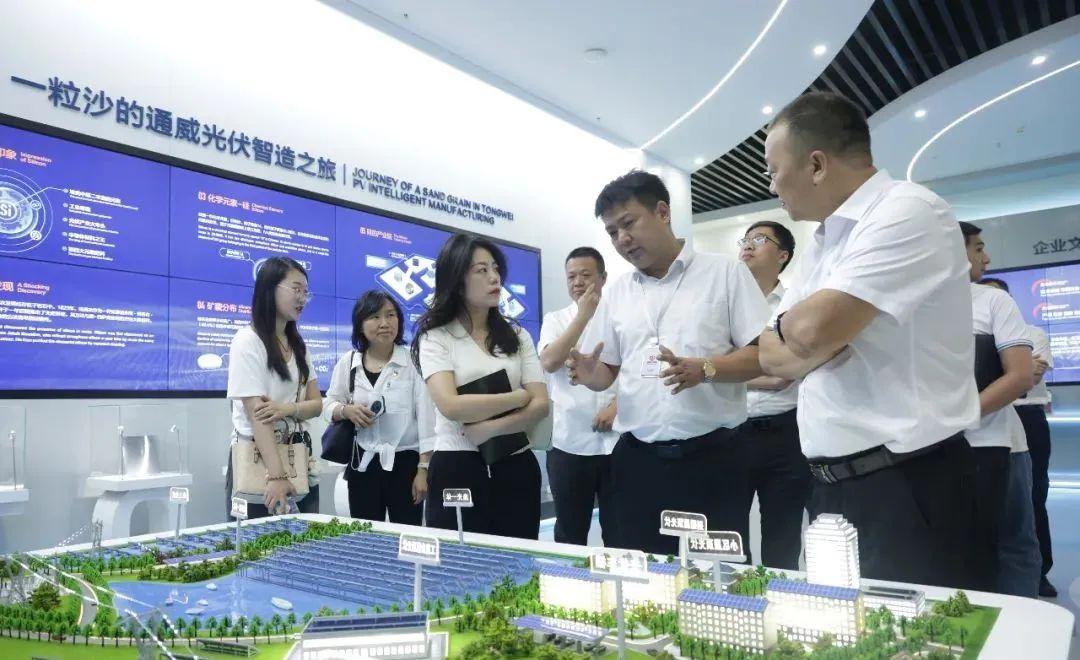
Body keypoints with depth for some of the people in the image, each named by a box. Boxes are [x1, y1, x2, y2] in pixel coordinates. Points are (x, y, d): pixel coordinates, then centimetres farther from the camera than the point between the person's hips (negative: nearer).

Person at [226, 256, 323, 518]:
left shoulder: (298, 344, 10)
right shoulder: (248, 340, -11)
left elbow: (316, 404, 6)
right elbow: (257, 415, -18)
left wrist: (287, 409, -16)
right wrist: (276, 474, -24)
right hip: (257, 462, -6)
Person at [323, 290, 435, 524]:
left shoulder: (413, 361, -7)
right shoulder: (347, 363, 2)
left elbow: (426, 417, -7)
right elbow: (328, 405, 11)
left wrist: (423, 468, -10)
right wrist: (346, 410, -12)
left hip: (405, 462, -3)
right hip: (363, 464, 3)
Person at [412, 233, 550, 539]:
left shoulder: (517, 336, 10)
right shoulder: (436, 338, -2)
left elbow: (540, 405, -1)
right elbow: (452, 407, -17)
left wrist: (490, 428, -16)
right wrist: (518, 397, -8)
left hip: (516, 468, 4)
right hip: (456, 470, -3)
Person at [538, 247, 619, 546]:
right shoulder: (555, 320, 6)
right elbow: (549, 362, -11)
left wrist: (619, 403, -13)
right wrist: (583, 315, -10)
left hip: (617, 442, -1)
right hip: (569, 444, 1)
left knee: (619, 534, 9)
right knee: (569, 535, 12)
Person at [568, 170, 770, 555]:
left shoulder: (725, 272, 0)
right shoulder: (615, 293, 13)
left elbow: (762, 355, -4)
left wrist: (704, 369, -21)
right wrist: (590, 375, -8)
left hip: (711, 457, -3)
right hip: (638, 461, 4)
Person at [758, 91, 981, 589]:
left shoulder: (908, 212, -13)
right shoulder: (824, 242, 14)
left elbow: (813, 329, -25)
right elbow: (773, 358, 12)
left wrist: (790, 322, -3)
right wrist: (812, 341, -8)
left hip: (905, 488, -9)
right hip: (832, 488, 9)